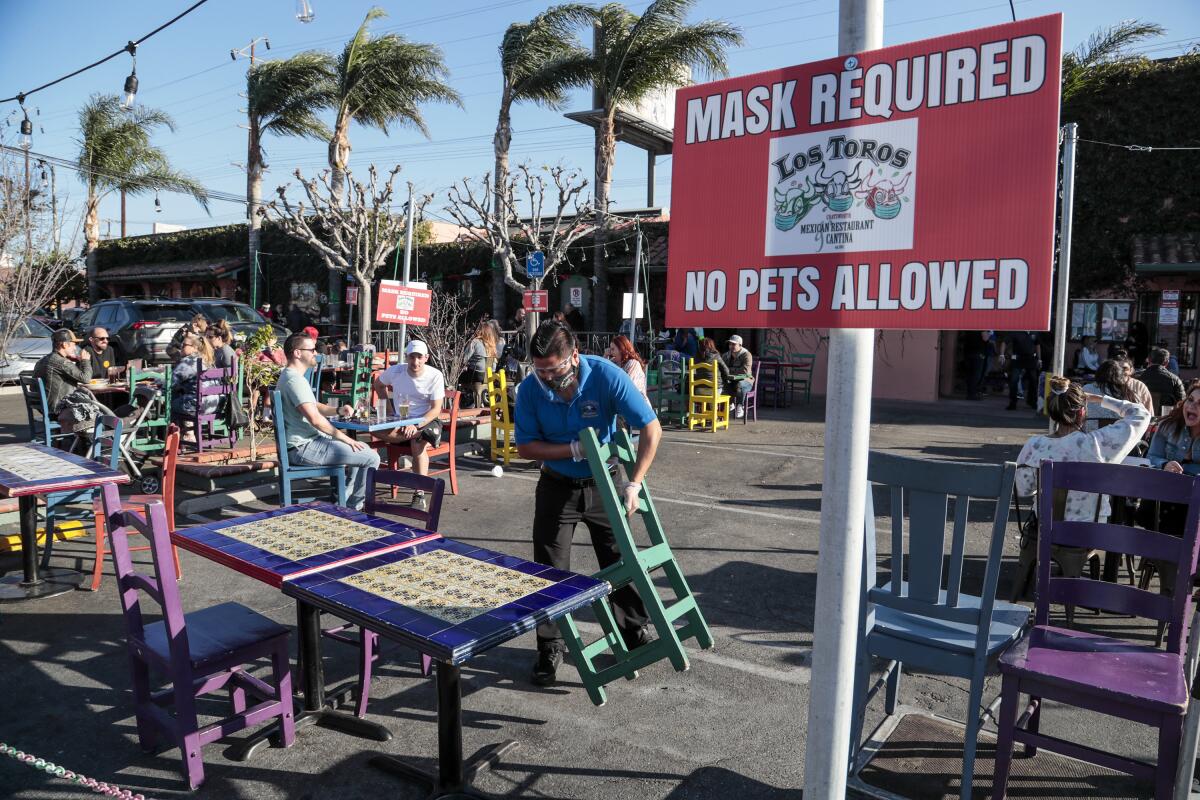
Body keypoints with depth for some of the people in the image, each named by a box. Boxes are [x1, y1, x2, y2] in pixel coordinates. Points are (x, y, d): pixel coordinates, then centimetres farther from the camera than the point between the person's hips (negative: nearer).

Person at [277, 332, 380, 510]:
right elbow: (315, 419, -26)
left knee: (364, 448, 23)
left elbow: (315, 406, 24)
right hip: (304, 448, -11)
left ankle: (344, 500, 23)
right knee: (371, 458, -14)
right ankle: (353, 506, 3)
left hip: (309, 440, 11)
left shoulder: (290, 375, 17)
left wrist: (338, 410, 4)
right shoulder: (295, 379, -19)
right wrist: (346, 439, -17)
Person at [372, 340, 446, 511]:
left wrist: (416, 425, -28)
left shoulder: (435, 376, -10)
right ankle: (428, 436, -28)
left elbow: (436, 409, -13)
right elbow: (378, 383, 21)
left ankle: (420, 495, -31)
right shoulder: (395, 371, -2)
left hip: (427, 421, -3)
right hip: (399, 422, 3)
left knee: (418, 443, -36)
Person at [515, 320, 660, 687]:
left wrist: (634, 483, -26)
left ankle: (634, 636, 29)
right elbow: (526, 446, -10)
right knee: (550, 571, 3)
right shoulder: (531, 388, -18)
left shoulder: (606, 376, -24)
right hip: (557, 486, 1)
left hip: (602, 484, -1)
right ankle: (550, 648, 20)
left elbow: (651, 428, -20)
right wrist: (575, 450, -24)